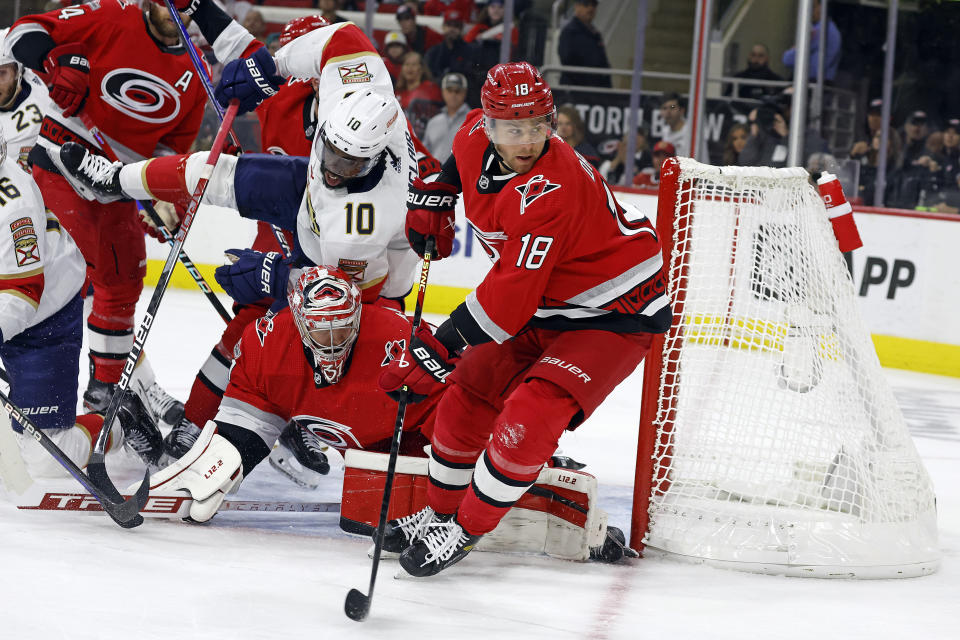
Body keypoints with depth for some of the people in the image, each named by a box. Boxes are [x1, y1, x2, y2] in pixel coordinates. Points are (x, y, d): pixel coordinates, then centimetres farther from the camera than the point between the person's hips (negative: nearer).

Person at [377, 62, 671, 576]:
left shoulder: (550, 191, -34)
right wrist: (434, 195, 15)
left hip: (615, 311, -9)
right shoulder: (477, 138, -8)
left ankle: (464, 531, -7)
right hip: (544, 306, 9)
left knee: (530, 414, -23)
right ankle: (440, 511, 29)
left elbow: (509, 298, -33)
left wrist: (437, 351, -28)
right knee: (469, 393, 9)